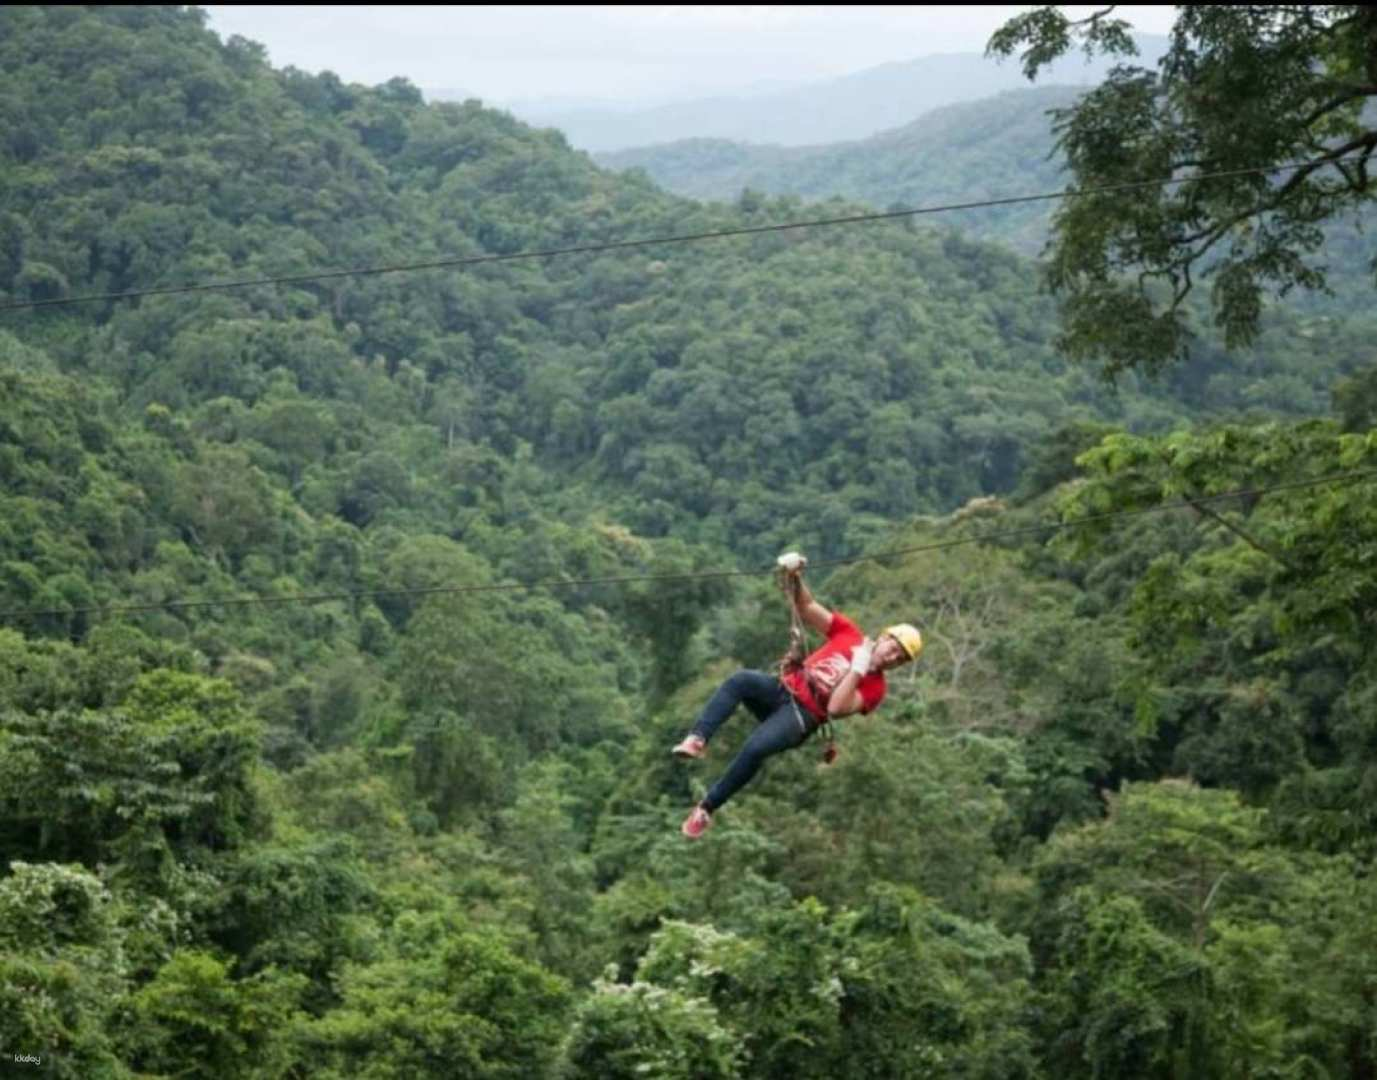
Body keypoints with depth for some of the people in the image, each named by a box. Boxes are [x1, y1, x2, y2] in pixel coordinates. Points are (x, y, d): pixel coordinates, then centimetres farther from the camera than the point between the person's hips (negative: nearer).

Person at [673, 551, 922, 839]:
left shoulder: (874, 687, 1)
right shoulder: (849, 634, 9)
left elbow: (836, 708, -16)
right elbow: (807, 608, 10)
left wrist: (858, 668, -17)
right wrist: (794, 578, -8)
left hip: (801, 716, -3)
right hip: (782, 689, 4)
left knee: (756, 748, -33)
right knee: (740, 680, -32)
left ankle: (706, 808, -19)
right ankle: (697, 740, -45)